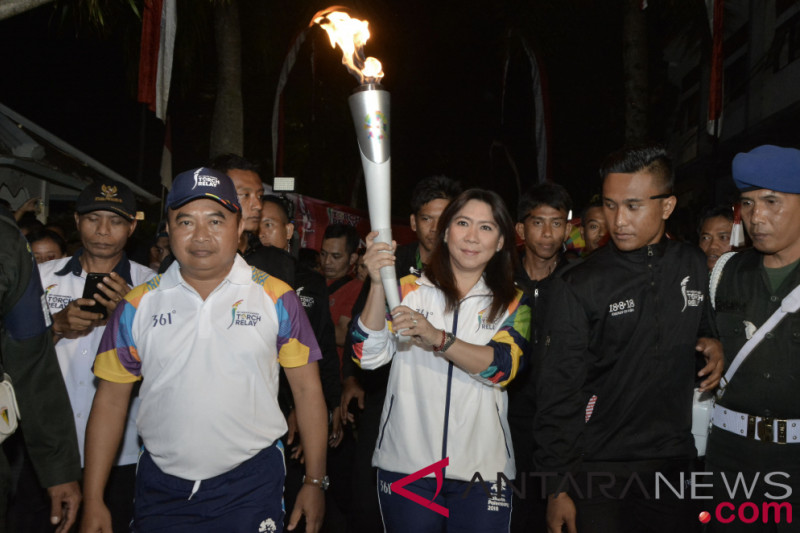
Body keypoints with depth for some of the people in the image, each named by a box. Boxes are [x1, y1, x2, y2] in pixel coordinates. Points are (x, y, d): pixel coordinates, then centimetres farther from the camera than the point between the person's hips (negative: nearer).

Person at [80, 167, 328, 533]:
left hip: (252, 483, -1)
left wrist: (315, 481, -3)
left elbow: (307, 389, -1)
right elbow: (111, 400, 4)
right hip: (160, 486, 2)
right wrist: (93, 500, 1)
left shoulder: (276, 298, -4)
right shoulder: (139, 304, 1)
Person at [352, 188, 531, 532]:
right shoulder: (410, 290, 4)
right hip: (406, 464, 0)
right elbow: (368, 355, -8)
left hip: (481, 466, 1)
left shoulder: (512, 303, 7)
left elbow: (503, 365, -11)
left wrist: (437, 339, -26)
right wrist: (378, 284, -21)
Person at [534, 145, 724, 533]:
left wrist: (712, 343, -2)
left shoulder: (693, 267, 3)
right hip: (600, 472, -3)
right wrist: (558, 488, -9)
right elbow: (557, 395, -9)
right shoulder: (578, 287, -10)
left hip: (675, 463, 4)